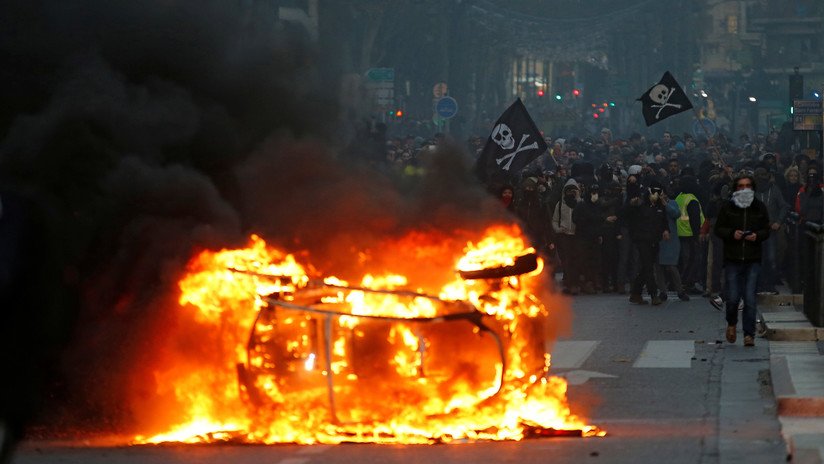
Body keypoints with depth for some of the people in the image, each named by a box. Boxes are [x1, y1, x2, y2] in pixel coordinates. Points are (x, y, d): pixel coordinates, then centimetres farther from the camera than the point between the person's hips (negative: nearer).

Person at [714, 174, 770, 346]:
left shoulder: (760, 208, 6)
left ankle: (749, 334, 1)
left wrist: (757, 236, -11)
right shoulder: (727, 207, 3)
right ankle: (731, 323, 27)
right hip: (732, 259, 0)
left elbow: (766, 230, 10)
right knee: (732, 298, -3)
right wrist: (732, 234, -13)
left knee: (750, 298, -6)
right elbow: (718, 229, 6)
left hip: (753, 259, 0)